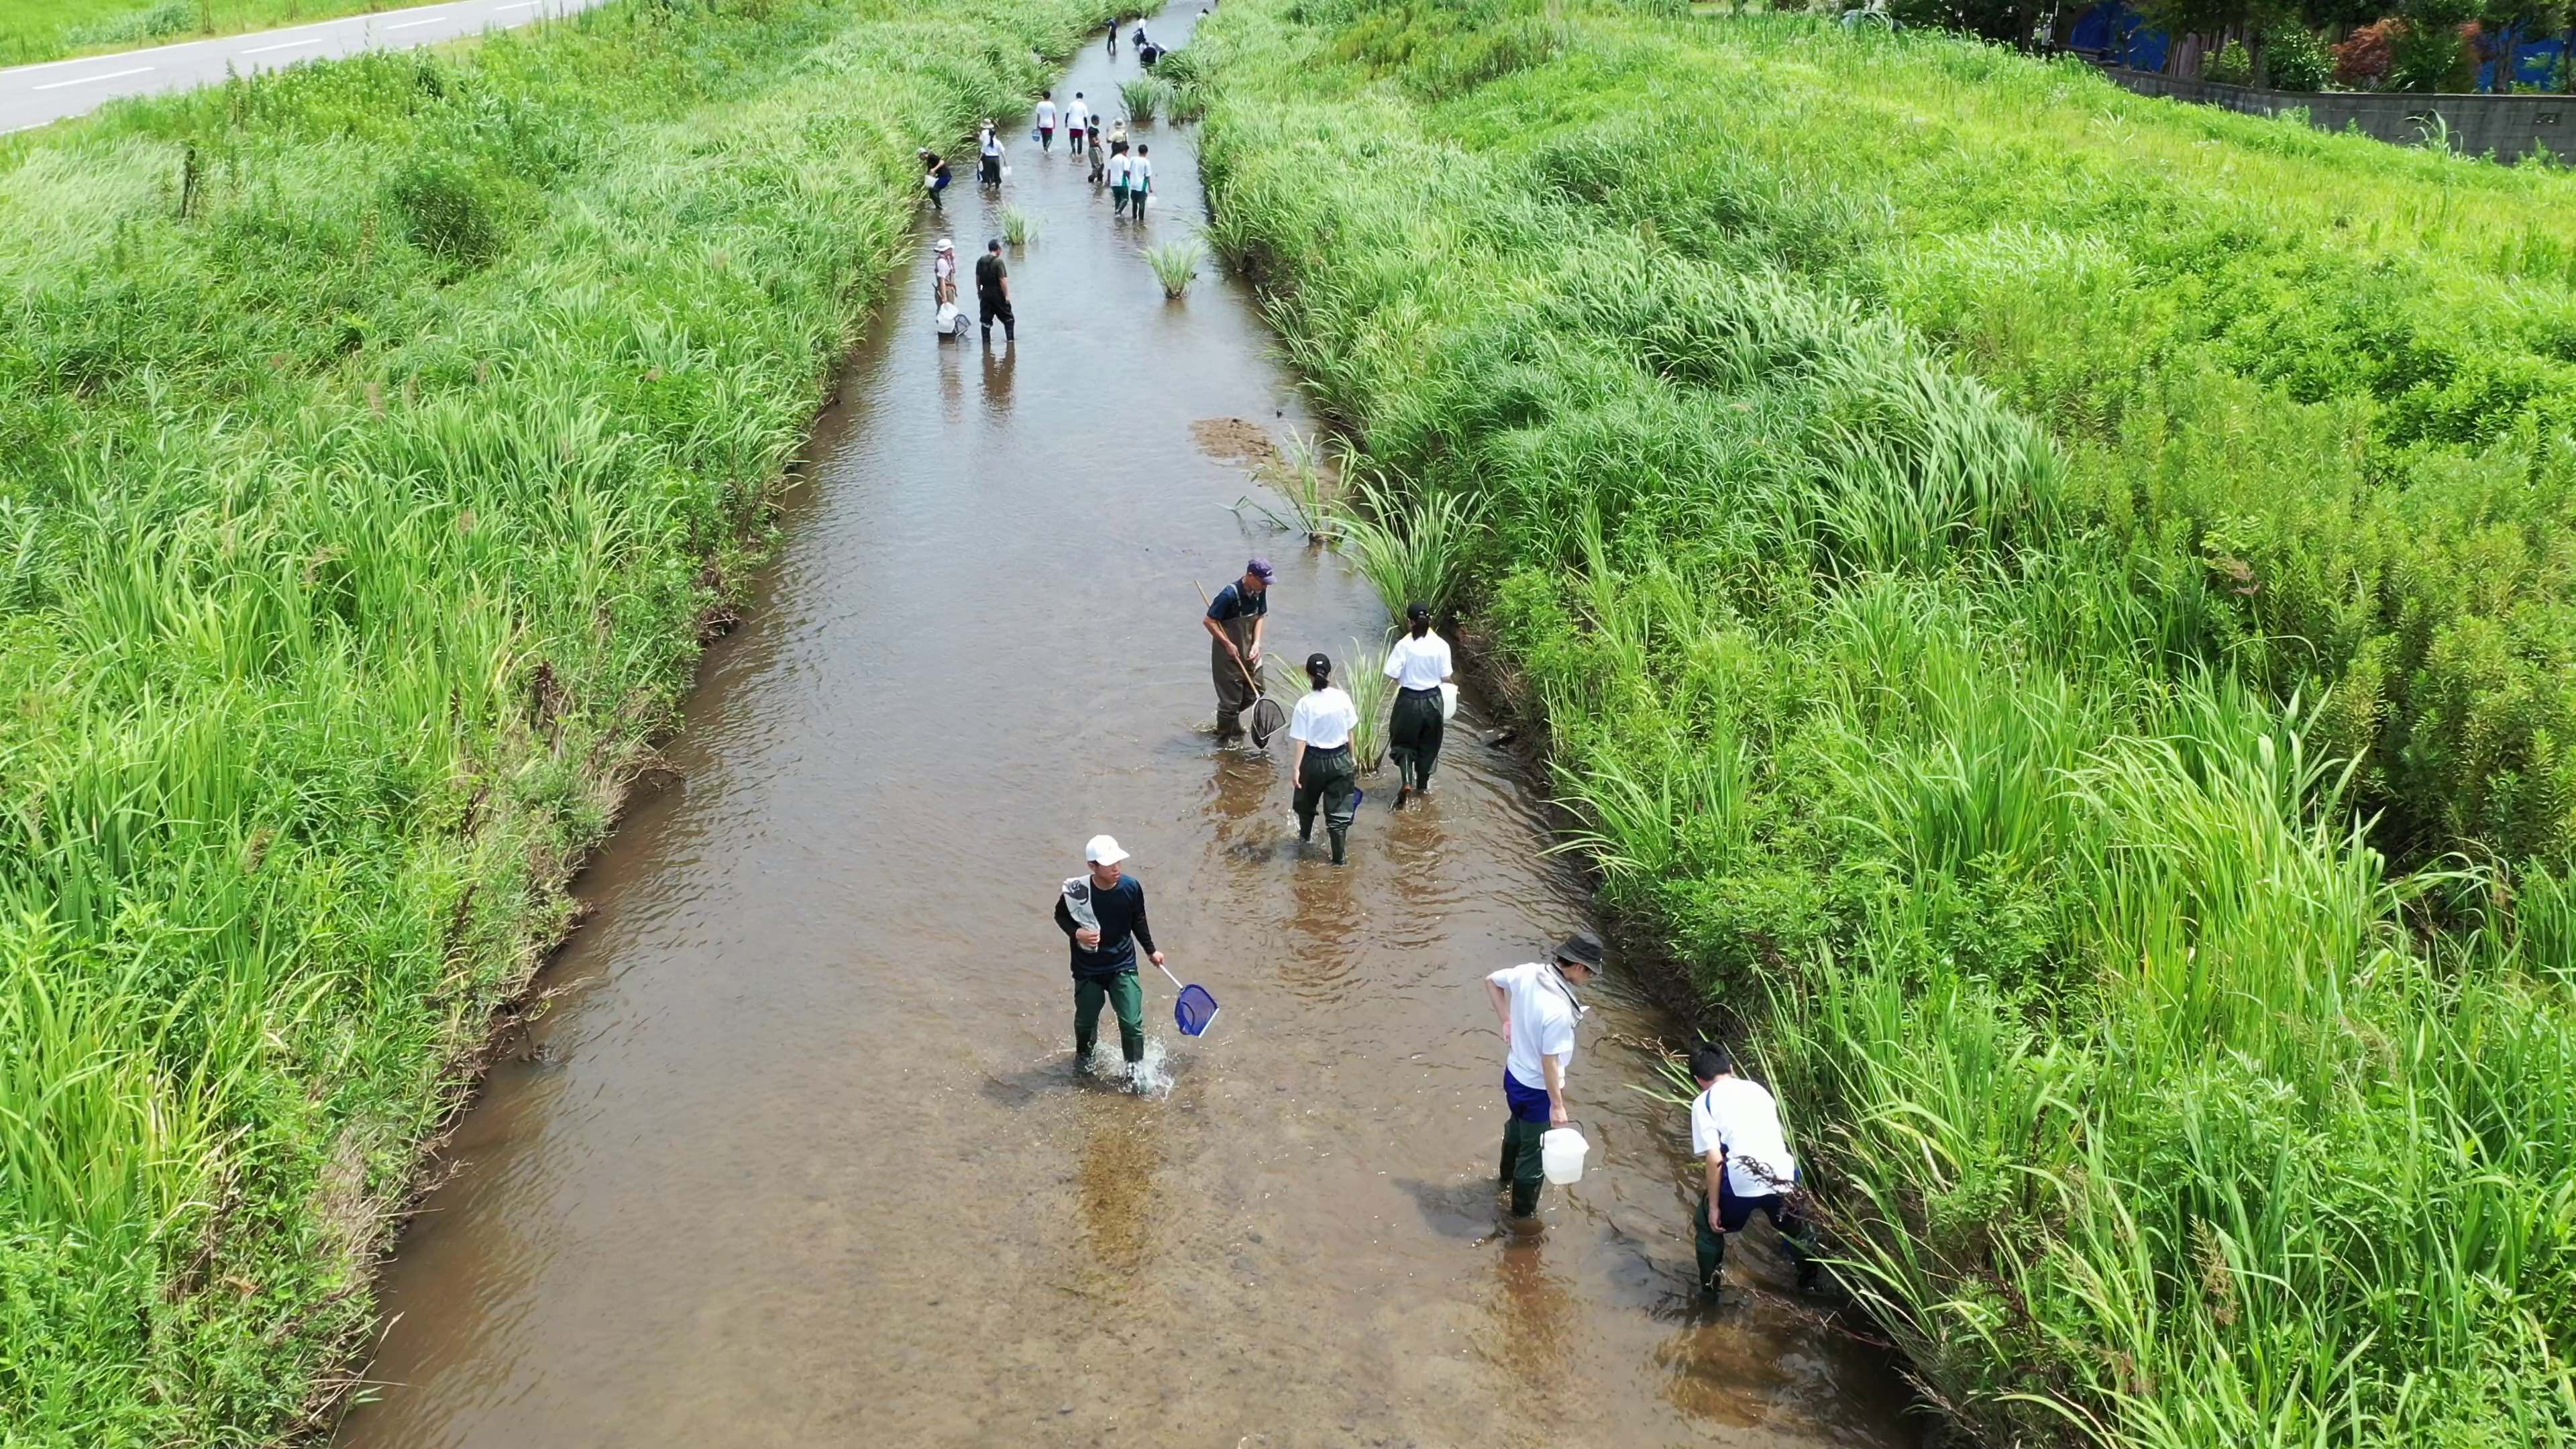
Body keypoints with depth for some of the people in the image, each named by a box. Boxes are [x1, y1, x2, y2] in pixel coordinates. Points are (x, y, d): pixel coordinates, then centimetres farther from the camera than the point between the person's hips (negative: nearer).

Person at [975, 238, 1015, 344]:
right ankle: (1010, 338, 10)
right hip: (997, 294, -5)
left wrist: (979, 292, 21)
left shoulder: (980, 261, 3)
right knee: (1008, 318, 10)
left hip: (985, 294, 5)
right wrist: (1006, 295, -13)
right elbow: (1002, 280, -18)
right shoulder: (998, 262, -15)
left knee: (986, 319, 10)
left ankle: (986, 339, 10)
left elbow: (978, 278, 10)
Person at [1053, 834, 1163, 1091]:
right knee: (1086, 1019, 20)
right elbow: (1060, 916, -2)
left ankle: (1135, 1072, 17)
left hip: (1123, 967, 0)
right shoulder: (1076, 891, -23)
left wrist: (1151, 950, 14)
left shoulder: (1131, 887, -16)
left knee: (1132, 1022, -3)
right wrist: (1077, 933, -21)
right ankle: (1084, 1055, 51)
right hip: (1087, 969, 0)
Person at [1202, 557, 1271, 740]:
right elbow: (1209, 621, -21)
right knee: (1231, 698, 1)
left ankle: (1232, 721, 43)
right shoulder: (1230, 595, -28)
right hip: (1228, 654, -7)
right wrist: (1228, 644, -20)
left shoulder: (1260, 592, -7)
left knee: (1254, 692, 16)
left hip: (1249, 651, 7)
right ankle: (1223, 739, 21)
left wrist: (1256, 643, -6)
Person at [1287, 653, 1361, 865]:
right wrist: (1351, 759, 14)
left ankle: (1305, 836, 50)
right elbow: (1350, 733, 1)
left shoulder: (1305, 704, -16)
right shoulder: (1342, 698, -8)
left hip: (1314, 760, -2)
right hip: (1340, 760, 2)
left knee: (1306, 802, 26)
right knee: (1338, 810, 8)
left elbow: (1301, 741, -17)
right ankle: (1338, 857, 9)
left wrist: (1295, 769, -14)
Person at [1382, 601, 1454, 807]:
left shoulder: (1404, 645, -17)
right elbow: (1445, 677, -6)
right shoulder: (1441, 645, -12)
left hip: (1409, 700, -2)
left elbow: (1392, 674, -16)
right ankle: (1422, 786, 32)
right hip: (1433, 700, 2)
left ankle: (1406, 781, -6)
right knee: (1428, 744, 20)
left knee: (1404, 742, 14)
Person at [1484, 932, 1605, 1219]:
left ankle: (1508, 1174, 61)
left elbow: (1492, 981, 5)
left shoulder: (1528, 973, -14)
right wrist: (1558, 1106, -18)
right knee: (1534, 1152, 16)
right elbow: (1550, 1062, -29)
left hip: (1513, 1074, 8)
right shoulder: (1559, 1010, -36)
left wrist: (1507, 1021, 10)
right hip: (1537, 1089, -8)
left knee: (1517, 1126, 36)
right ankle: (1523, 1212, 36)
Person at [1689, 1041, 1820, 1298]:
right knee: (1794, 1228, 34)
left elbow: (1715, 1159, -6)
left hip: (1741, 1184, -4)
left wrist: (1714, 1205, 0)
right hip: (1783, 1177, 4)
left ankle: (1709, 1290, 32)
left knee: (1708, 1228, 26)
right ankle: (1810, 1282, 50)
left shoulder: (1704, 1102, 2)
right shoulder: (1758, 1089, 18)